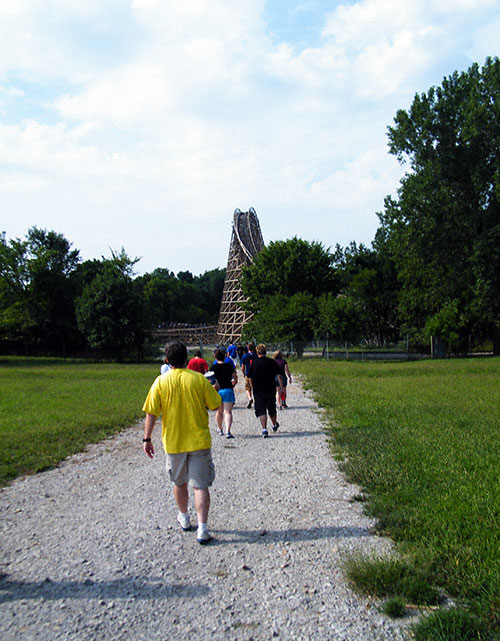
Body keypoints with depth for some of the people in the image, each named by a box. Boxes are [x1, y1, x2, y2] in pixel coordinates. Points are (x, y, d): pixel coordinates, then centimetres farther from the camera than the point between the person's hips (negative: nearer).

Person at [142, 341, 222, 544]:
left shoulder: (160, 382, -7)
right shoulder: (199, 379, -8)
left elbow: (151, 413, -7)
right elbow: (215, 405, -2)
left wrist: (147, 439, 1)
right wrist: (212, 390, 17)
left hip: (173, 442, 1)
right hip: (199, 441, -1)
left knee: (179, 483, 21)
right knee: (200, 485, 3)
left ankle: (184, 518, 38)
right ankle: (202, 528, -4)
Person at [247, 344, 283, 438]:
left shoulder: (254, 363, -4)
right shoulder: (272, 362, -2)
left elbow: (250, 378, 0)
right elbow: (279, 375, -2)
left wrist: (253, 388, 13)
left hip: (258, 391, -2)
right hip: (271, 390, 2)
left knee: (261, 411, 1)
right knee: (271, 409, 19)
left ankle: (264, 428, -14)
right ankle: (275, 425, 40)